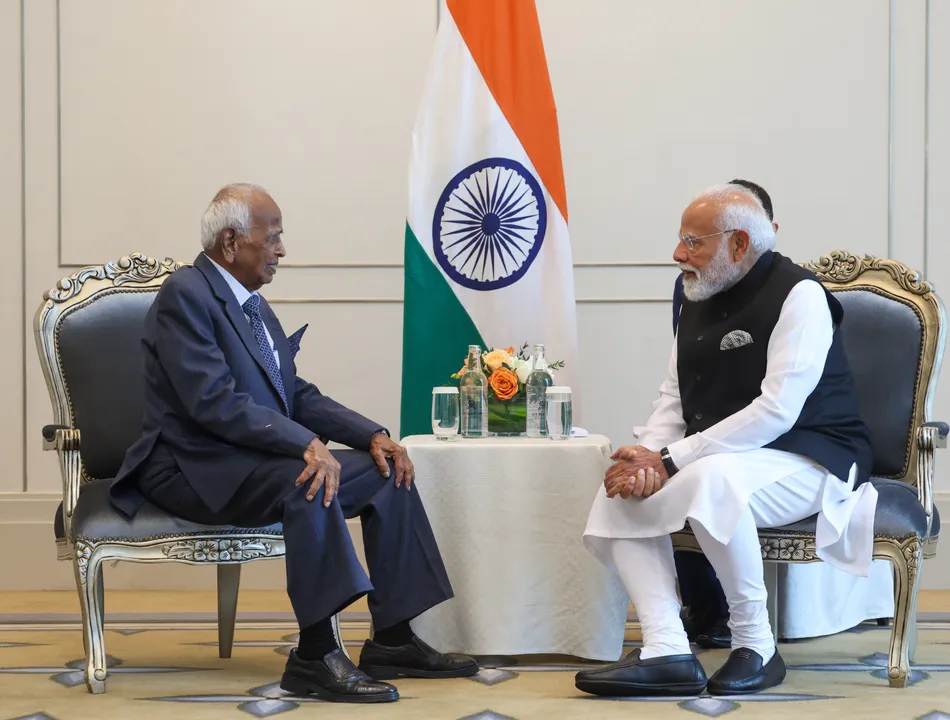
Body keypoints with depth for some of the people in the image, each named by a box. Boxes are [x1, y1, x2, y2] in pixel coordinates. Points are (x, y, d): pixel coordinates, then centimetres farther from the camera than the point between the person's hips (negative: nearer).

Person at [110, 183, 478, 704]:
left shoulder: (253, 305, 15)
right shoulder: (184, 295, -14)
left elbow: (298, 395, 15)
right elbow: (214, 401, -25)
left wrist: (373, 435, 0)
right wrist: (306, 443, -32)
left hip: (251, 459, 10)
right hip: (193, 469, -10)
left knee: (387, 474, 1)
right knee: (307, 480, -34)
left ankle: (391, 641, 1)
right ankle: (315, 657, -31)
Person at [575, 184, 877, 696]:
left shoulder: (798, 295, -14)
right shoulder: (699, 302, 12)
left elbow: (776, 411, -23)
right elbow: (673, 398, 12)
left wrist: (670, 460, -23)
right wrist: (648, 458, -12)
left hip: (807, 461, -8)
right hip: (715, 458, 8)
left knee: (712, 478, -37)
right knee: (621, 490, -11)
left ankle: (756, 648, -22)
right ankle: (666, 653, -18)